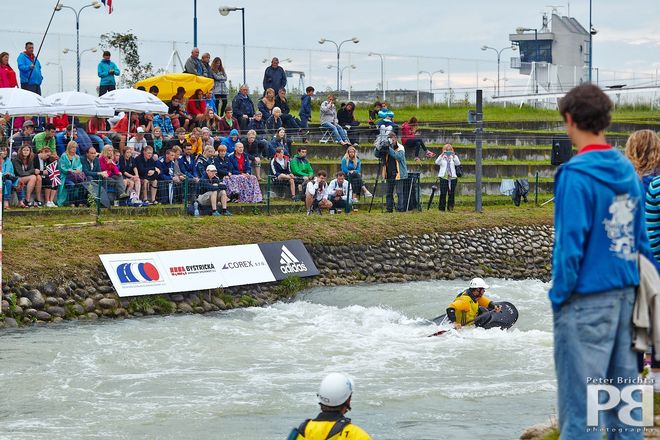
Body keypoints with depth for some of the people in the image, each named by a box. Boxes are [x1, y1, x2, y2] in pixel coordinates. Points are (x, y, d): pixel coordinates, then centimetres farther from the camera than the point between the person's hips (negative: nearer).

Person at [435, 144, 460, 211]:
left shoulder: (454, 157, 9)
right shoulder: (442, 157, 7)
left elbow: (458, 163, -8)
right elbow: (437, 162, -11)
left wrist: (454, 156, -21)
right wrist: (441, 156, -23)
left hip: (452, 177, 1)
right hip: (443, 177, -1)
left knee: (451, 193, 2)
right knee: (443, 193, -6)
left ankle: (450, 208, 10)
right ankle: (441, 208, -1)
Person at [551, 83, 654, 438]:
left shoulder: (575, 175, -14)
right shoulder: (627, 171, 7)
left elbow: (570, 244, -16)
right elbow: (641, 237, 11)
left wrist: (560, 295, -7)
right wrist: (636, 284, 18)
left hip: (587, 299, -7)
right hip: (626, 295, 7)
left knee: (578, 400, -3)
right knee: (623, 391, 11)